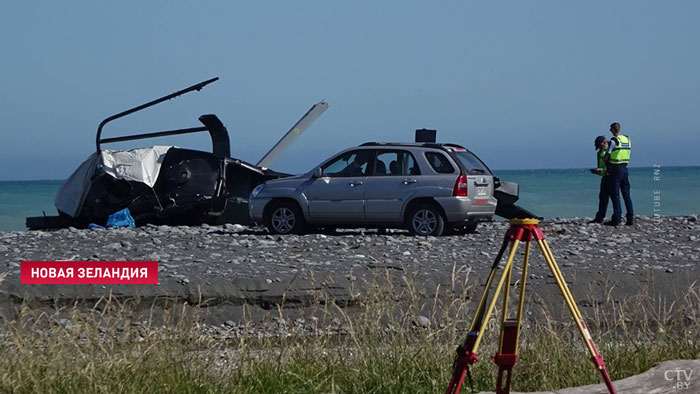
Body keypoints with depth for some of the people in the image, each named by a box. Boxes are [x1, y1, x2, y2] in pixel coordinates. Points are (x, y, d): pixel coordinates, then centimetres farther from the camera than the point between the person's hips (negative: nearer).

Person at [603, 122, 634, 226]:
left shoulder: (613, 141, -13)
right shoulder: (628, 140, 8)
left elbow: (606, 157, -10)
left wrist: (607, 164, 9)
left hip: (615, 170, -6)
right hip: (625, 169, 6)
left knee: (615, 195, -2)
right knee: (626, 194, 10)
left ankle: (617, 219, -5)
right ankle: (630, 218, 8)